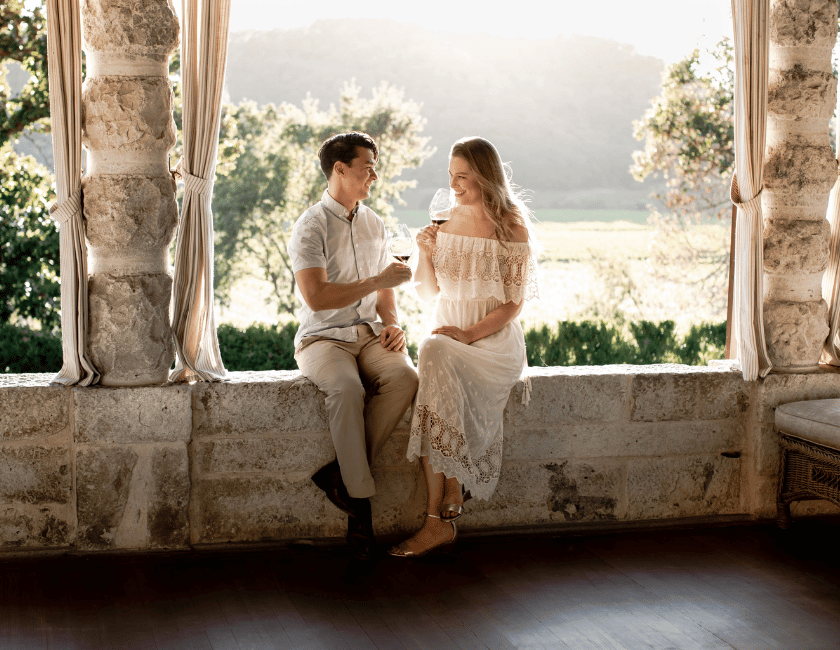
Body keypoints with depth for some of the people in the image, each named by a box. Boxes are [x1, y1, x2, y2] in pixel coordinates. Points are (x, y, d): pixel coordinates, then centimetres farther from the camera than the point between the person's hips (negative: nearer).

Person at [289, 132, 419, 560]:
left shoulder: (373, 224, 15)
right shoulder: (310, 228, -7)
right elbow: (317, 297, -19)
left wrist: (392, 323, 1)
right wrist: (378, 281, -16)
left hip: (369, 333, 5)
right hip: (323, 338, -5)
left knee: (405, 376, -28)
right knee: (347, 388, -37)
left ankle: (342, 473, -22)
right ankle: (359, 501, -28)